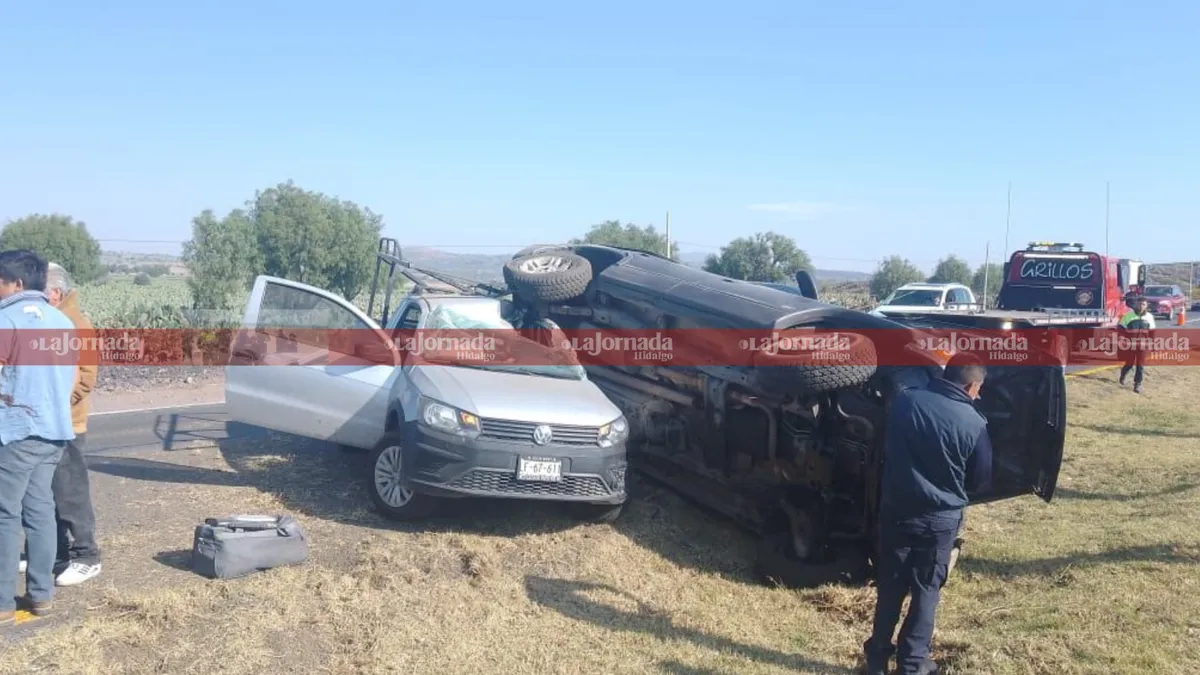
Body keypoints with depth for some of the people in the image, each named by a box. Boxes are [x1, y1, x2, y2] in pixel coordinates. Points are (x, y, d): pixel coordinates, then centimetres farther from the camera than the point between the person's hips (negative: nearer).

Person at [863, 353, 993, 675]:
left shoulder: (903, 401, -8)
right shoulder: (973, 423, -15)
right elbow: (982, 480, -1)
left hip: (895, 511, 3)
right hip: (940, 519, -2)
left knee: (889, 587, 15)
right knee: (926, 591, 12)